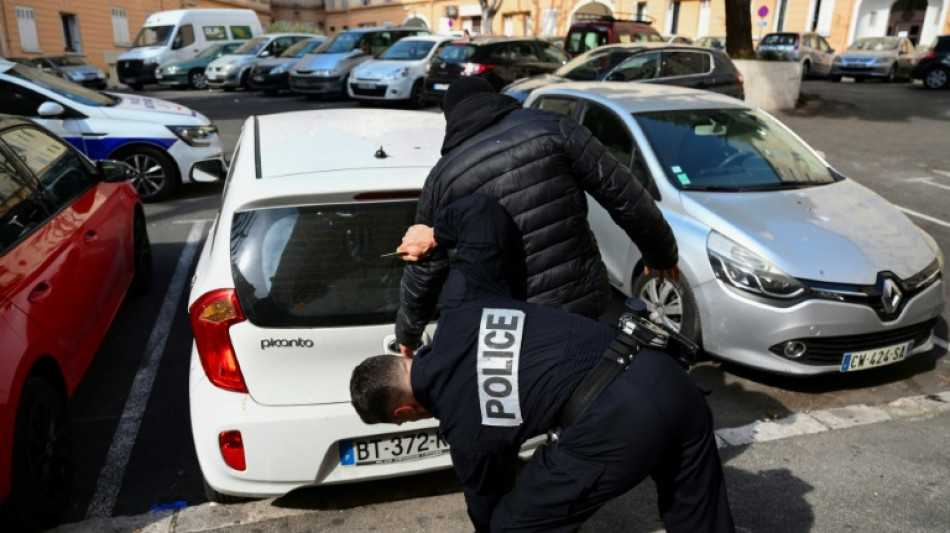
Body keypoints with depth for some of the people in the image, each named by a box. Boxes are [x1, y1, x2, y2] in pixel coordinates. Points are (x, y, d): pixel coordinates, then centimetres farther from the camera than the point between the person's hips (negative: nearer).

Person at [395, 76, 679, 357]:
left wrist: (407, 331, 24)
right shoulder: (550, 127, -2)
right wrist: (663, 253, 12)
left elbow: (424, 269, 8)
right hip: (584, 296, 1)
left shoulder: (442, 178, 1)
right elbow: (624, 195, -4)